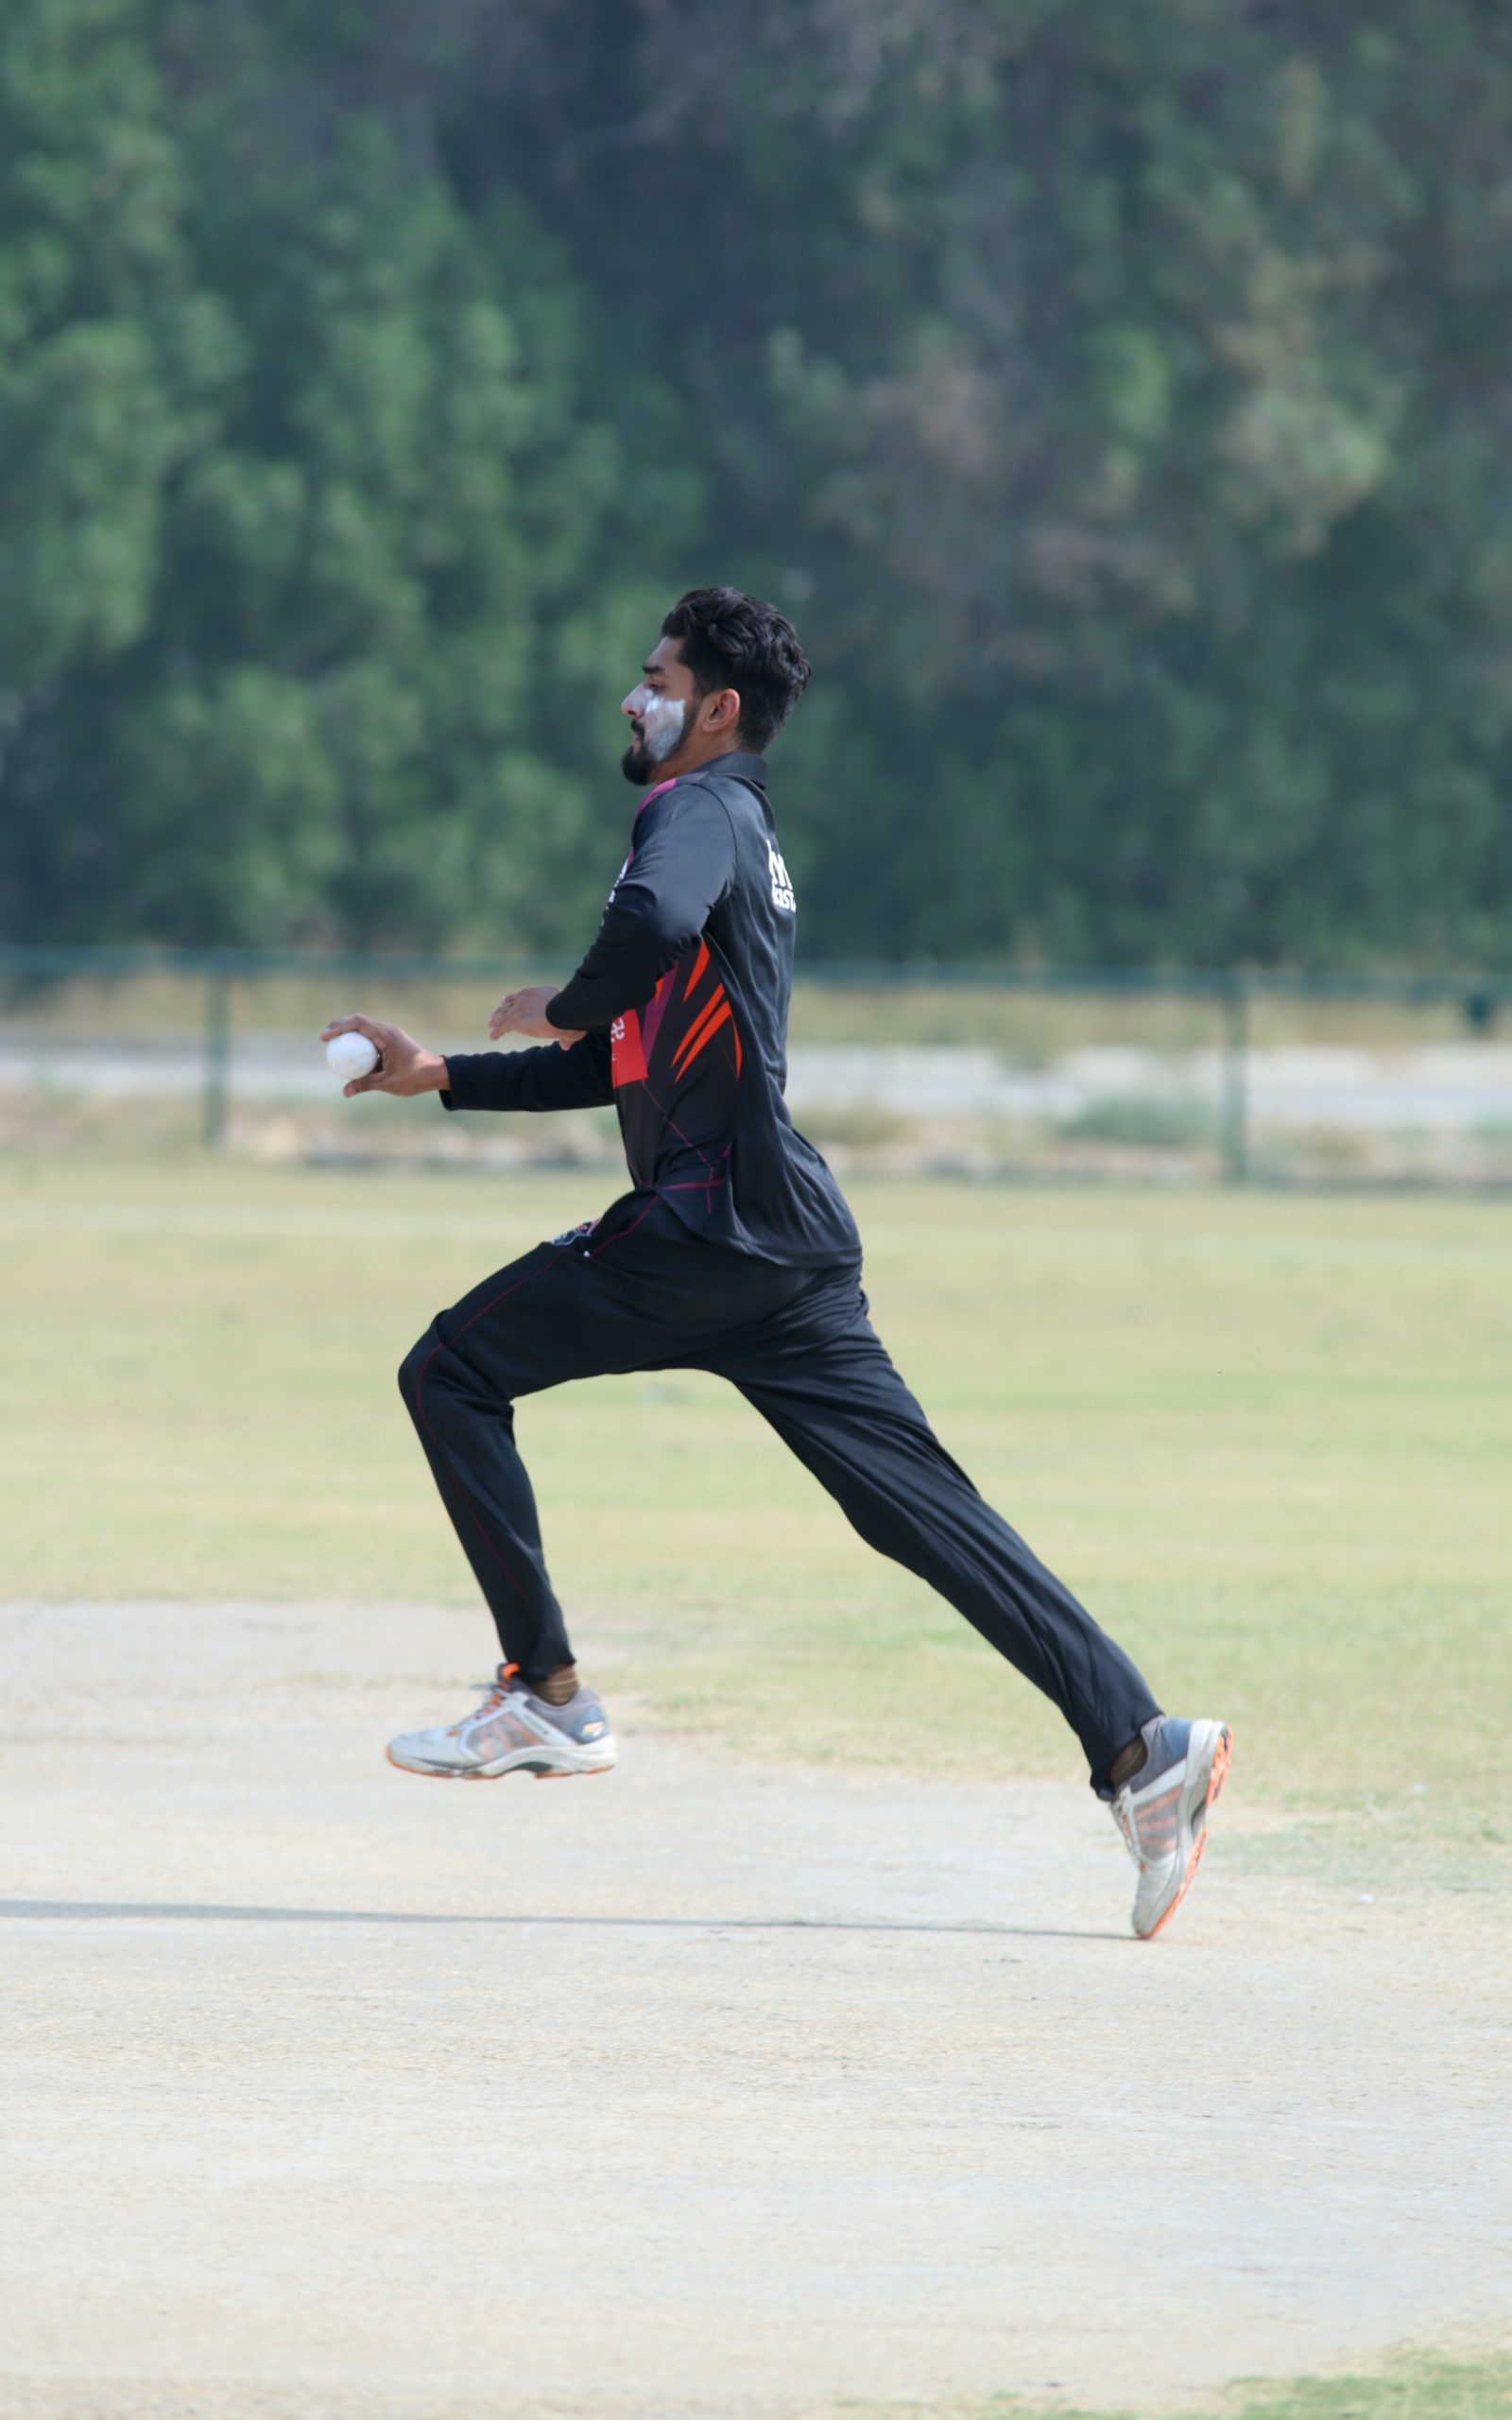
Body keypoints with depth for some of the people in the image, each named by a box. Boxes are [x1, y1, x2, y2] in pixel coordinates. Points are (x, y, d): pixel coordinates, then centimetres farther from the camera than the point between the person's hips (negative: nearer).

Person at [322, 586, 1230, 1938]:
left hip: (716, 1231, -9)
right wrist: (440, 1077, 28)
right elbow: (625, 1067, 32)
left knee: (454, 1370, 1)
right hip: (782, 1243, 9)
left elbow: (655, 923, -30)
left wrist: (563, 1007, -11)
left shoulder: (704, 810, -4)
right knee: (922, 1504, 2)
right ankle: (1139, 1747, -9)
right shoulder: (739, 838, 27)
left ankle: (549, 1697, -1)